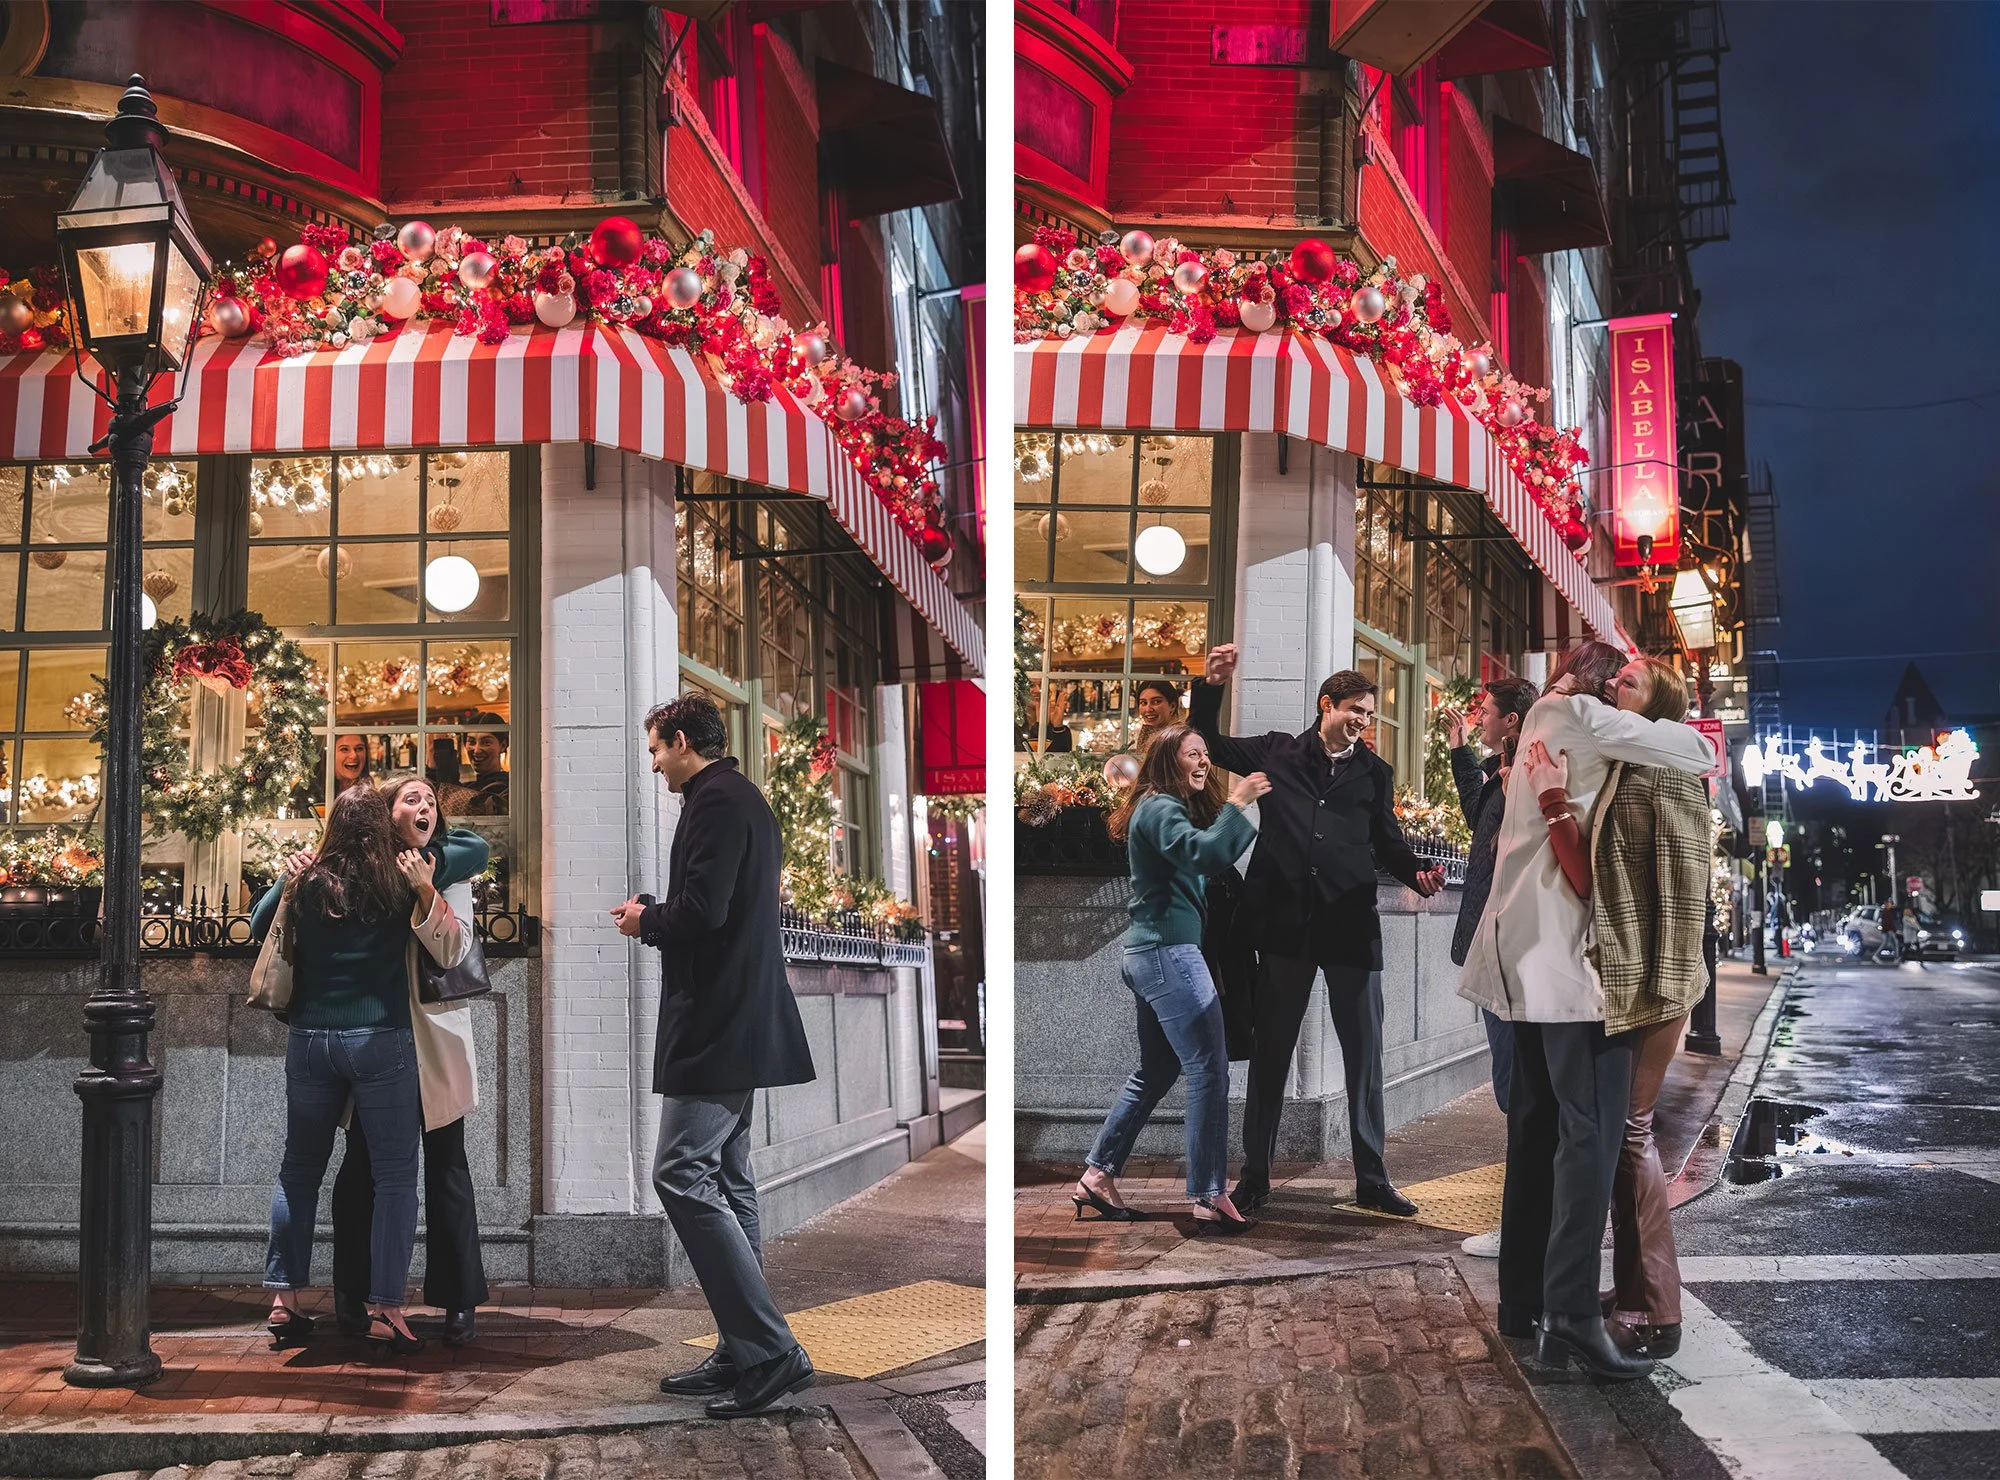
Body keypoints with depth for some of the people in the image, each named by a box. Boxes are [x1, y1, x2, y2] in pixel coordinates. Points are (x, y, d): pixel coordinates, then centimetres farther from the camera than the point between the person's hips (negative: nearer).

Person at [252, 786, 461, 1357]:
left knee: (299, 1169, 14)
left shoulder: (305, 884, 3)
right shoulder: (400, 886, -4)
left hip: (310, 1041, 3)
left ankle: (284, 1300, 15)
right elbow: (448, 954, -2)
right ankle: (384, 1310, -5)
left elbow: (259, 926, 20)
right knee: (395, 1176, 1)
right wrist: (427, 891, -8)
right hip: (381, 1042, -3)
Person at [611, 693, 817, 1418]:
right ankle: (743, 1355, 15)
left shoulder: (716, 801, -13)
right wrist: (658, 915, 14)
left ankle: (771, 1350, -15)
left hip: (716, 1025, -11)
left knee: (682, 1173, -13)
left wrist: (646, 921, -5)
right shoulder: (743, 799, 20)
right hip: (741, 1024, 11)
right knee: (726, 1181, 12)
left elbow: (703, 909, -23)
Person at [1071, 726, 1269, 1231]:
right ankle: (1210, 1199, -13)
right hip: (1169, 951, -11)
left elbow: (1205, 859, 14)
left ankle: (1097, 1178, 19)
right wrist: (1236, 804, -21)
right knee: (1208, 1071, -11)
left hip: (1149, 954, 11)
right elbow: (1205, 853, -29)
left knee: (1156, 1071, 17)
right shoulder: (1160, 809, -12)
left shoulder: (1162, 809, 21)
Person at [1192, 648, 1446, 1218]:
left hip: (1351, 925, 2)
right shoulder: (1278, 753, 7)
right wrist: (1212, 687, -1)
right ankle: (1255, 1176, 14)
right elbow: (1210, 743, 14)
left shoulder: (1374, 772, 11)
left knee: (1364, 1054, 4)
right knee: (1270, 1051, 6)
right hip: (1285, 921, -1)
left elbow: (1388, 842, 14)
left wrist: (1417, 874, -6)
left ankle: (1372, 1179, 13)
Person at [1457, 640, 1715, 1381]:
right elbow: (1699, 754, -11)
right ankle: (1571, 1311, -19)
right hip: (1570, 952, -10)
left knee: (1539, 1126, 11)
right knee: (1591, 1130, -13)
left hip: (1533, 955, 10)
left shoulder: (1543, 723, 22)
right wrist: (1652, 724, 10)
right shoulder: (1582, 718, -6)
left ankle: (1524, 1299, 15)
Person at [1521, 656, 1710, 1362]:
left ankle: (1656, 1316, 1)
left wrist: (1669, 995, -19)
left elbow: (1685, 889, -14)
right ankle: (1632, 1293, 22)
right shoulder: (1611, 772, 14)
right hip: (1612, 983, 8)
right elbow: (1589, 880, 6)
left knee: (1629, 1129, -6)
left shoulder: (1665, 774, -10)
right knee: (1617, 1131, 12)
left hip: (1647, 985, -8)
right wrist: (1552, 798, -2)